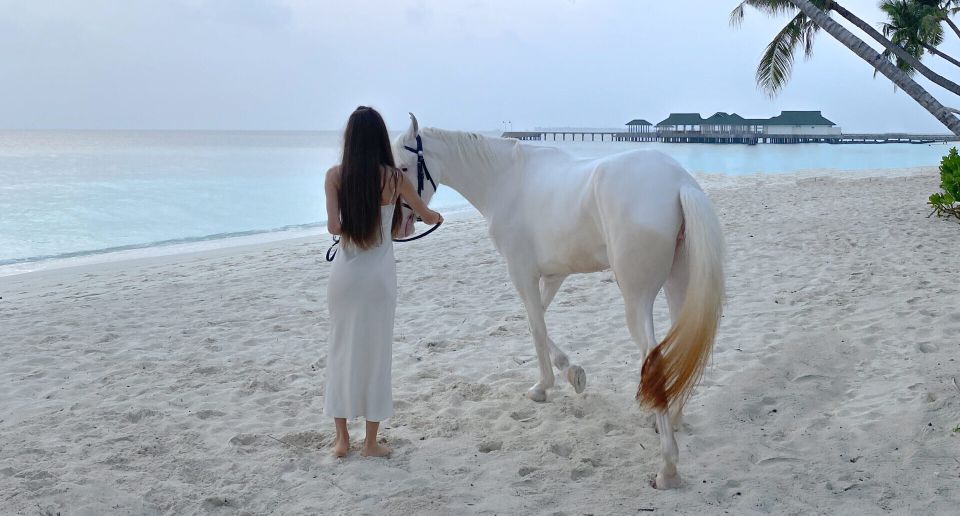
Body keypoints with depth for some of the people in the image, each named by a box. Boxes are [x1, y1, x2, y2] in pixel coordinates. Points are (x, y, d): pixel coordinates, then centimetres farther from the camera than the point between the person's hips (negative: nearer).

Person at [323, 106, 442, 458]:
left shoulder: (335, 176, -6)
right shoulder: (394, 177, -6)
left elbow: (333, 227, -14)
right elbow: (427, 216, 8)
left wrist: (354, 226, 9)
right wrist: (436, 217, 32)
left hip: (344, 272, 1)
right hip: (379, 274, -1)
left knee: (341, 350, 13)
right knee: (376, 352, 8)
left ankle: (341, 439, 20)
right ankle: (371, 443, 15)